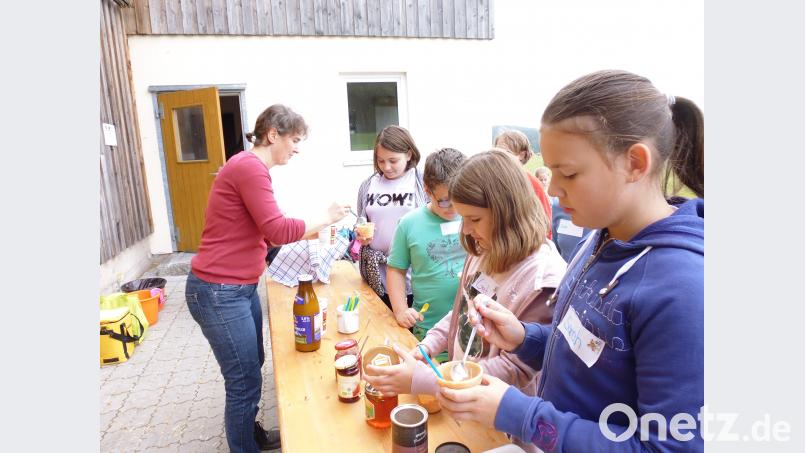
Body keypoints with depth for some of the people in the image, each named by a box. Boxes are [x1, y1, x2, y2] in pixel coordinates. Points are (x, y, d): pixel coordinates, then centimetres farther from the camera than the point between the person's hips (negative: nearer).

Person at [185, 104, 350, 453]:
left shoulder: (251, 167, 12)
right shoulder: (249, 167, -19)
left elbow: (267, 232, 15)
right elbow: (277, 231, -22)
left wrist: (313, 233, 8)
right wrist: (325, 218, -9)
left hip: (240, 288, 10)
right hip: (219, 293, -10)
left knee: (250, 369, 22)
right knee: (245, 381, 3)